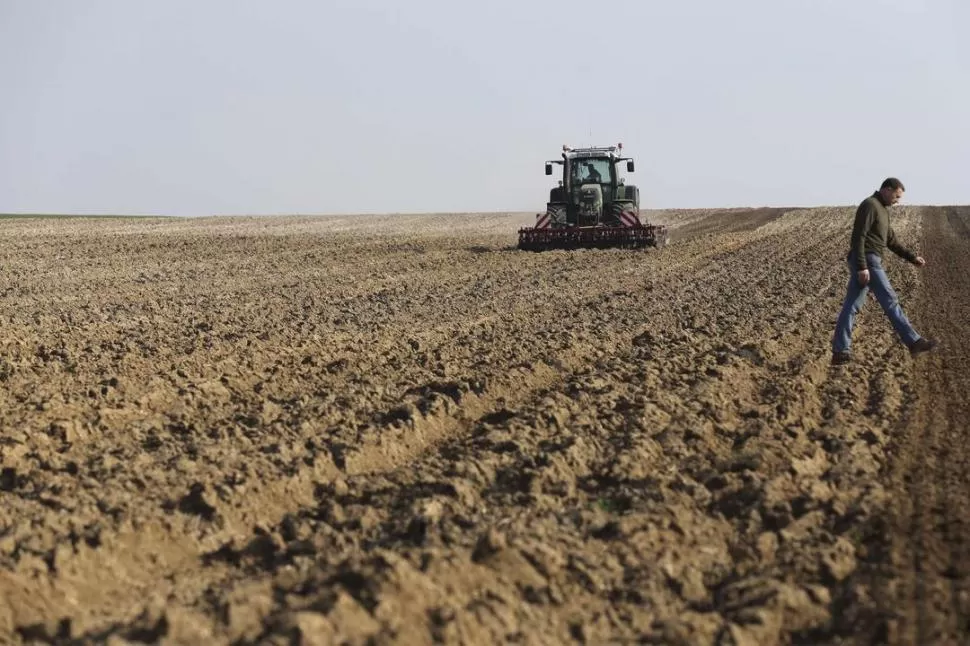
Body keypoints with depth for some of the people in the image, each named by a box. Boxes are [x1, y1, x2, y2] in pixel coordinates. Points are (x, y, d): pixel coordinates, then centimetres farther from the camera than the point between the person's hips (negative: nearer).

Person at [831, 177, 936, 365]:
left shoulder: (881, 209, 22)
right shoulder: (869, 205, -12)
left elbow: (891, 241, 27)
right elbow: (858, 237, -19)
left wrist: (912, 257, 20)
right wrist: (862, 267, -24)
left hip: (867, 263, 11)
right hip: (867, 262, -11)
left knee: (852, 306, 5)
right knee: (890, 301, -5)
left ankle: (839, 351, 2)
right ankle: (913, 342, 0)